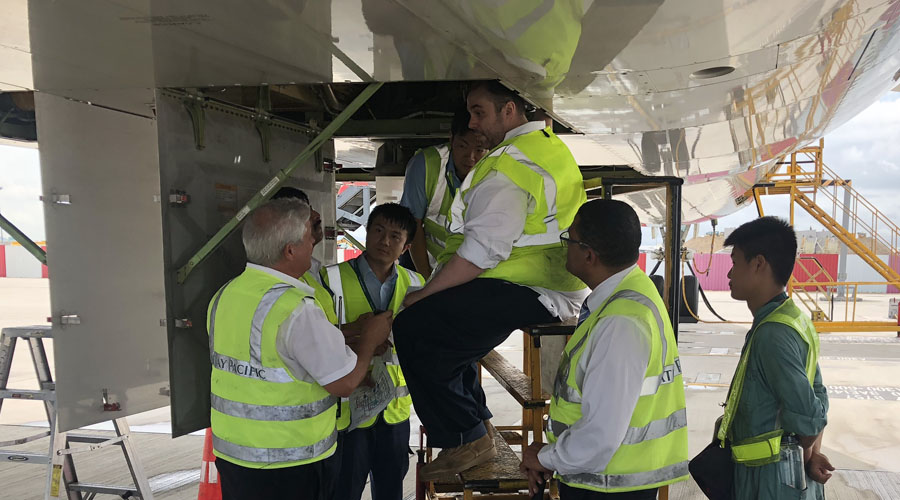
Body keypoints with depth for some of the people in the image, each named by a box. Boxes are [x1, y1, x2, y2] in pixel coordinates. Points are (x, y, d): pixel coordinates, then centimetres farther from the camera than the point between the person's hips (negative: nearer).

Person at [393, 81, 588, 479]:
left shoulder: (508, 164, -15)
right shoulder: (550, 144, 19)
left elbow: (482, 250, -24)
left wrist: (422, 294, -14)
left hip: (529, 293, -11)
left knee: (414, 327, -14)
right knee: (440, 322, 21)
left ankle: (467, 441, -4)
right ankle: (476, 426, 23)